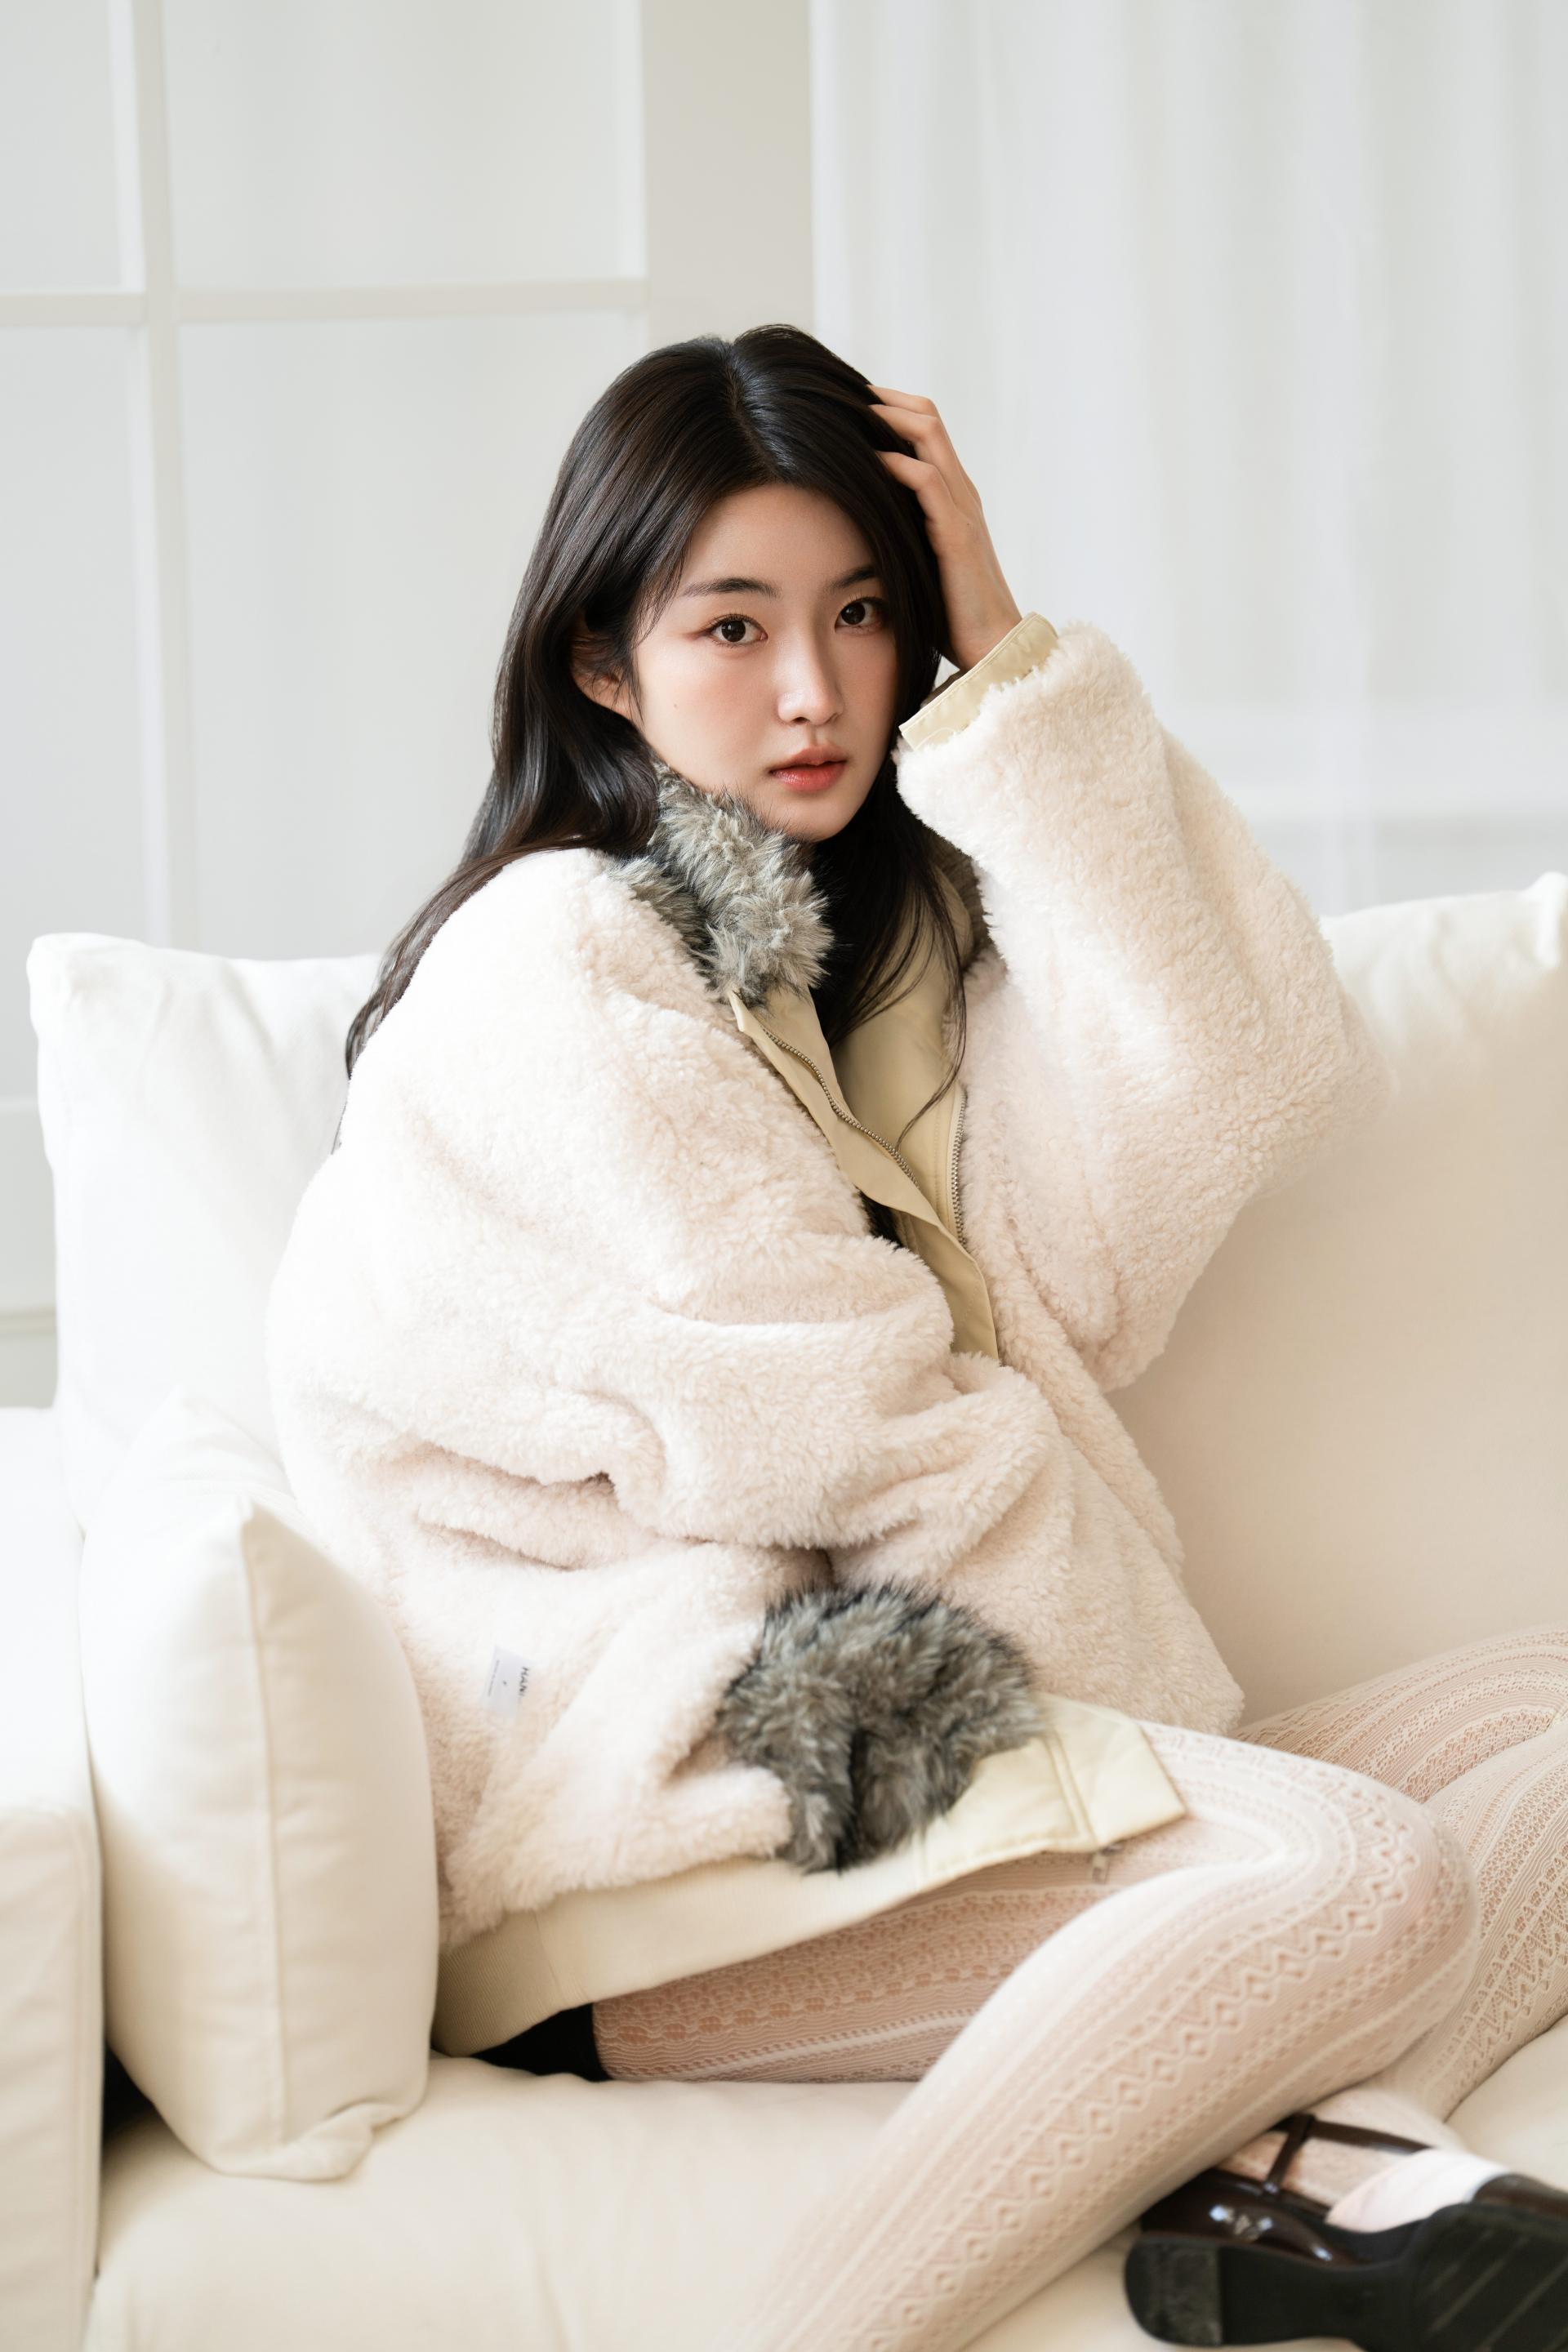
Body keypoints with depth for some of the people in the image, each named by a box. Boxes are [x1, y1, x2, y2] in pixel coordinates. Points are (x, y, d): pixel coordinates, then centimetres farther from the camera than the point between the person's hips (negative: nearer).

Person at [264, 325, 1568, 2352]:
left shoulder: (886, 940, 22)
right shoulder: (553, 959, -2)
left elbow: (1114, 1232, 1)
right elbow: (826, 1430, -9)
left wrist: (1016, 676, 1)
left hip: (866, 1718, 9)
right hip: (680, 1768, -8)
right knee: (1358, 1875, -28)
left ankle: (1281, 2152, -28)